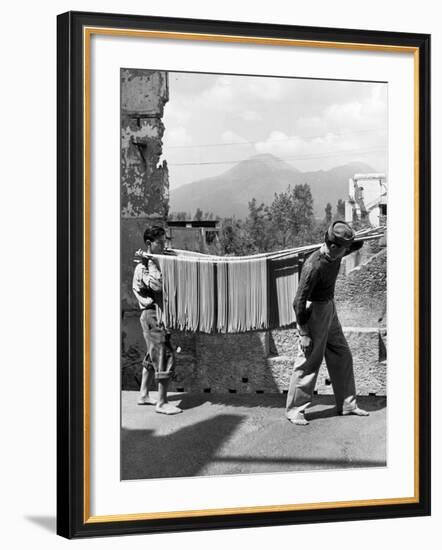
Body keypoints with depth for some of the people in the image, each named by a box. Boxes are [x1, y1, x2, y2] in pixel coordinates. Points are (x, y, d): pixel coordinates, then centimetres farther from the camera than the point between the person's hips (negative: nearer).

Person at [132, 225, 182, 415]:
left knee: (153, 356, 17)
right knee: (165, 356, -10)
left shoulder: (157, 262, 14)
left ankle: (143, 395, 26)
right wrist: (150, 262, -25)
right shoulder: (142, 267, -15)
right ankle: (161, 403, -5)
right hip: (153, 315, -10)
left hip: (159, 314, 10)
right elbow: (158, 284, -31)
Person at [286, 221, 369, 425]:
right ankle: (295, 410, 7)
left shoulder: (335, 255, -1)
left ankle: (347, 404, 26)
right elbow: (299, 301, -24)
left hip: (329, 309, 9)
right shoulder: (313, 266, -27)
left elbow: (357, 245, 22)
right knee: (309, 361, -4)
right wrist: (304, 333, -21)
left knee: (342, 356, 14)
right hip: (313, 311, -9)